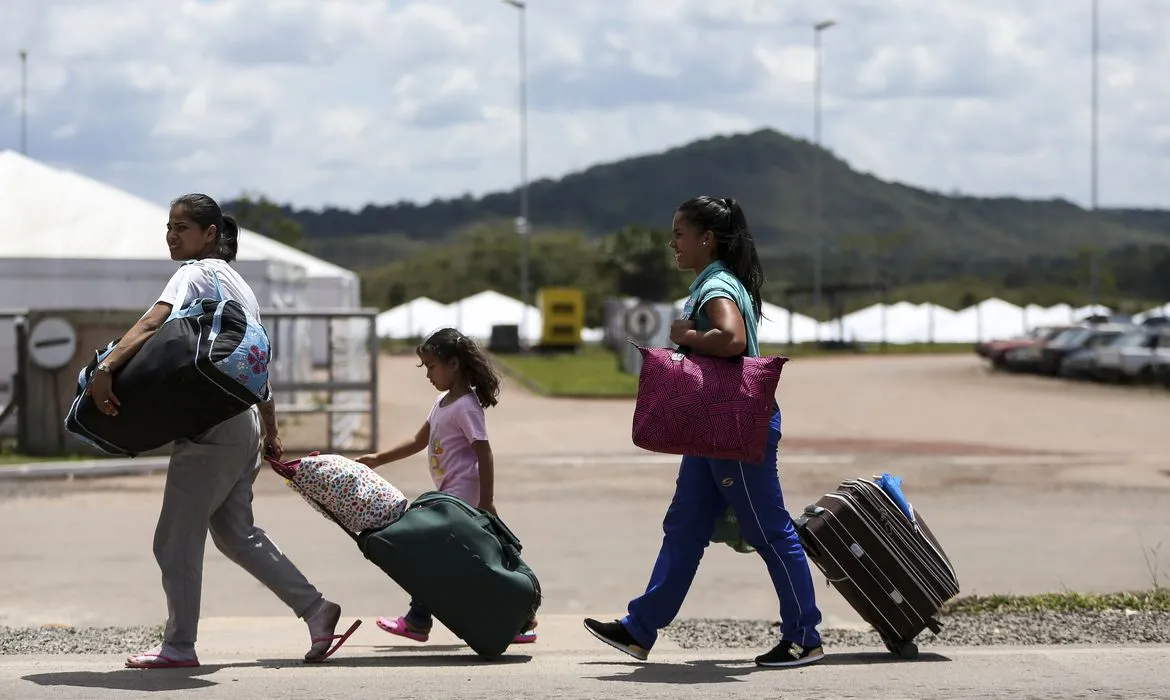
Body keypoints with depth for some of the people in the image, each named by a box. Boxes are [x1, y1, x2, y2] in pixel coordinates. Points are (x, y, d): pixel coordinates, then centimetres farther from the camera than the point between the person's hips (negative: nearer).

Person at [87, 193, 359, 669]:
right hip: (243, 428, 10)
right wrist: (271, 433, 27)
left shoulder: (198, 274, -9)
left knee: (175, 540, -1)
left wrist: (105, 368, -40)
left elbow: (152, 324, -27)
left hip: (210, 429, -10)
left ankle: (179, 647, 4)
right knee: (235, 532, 18)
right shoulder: (237, 283, 20)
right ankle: (314, 608, 15)